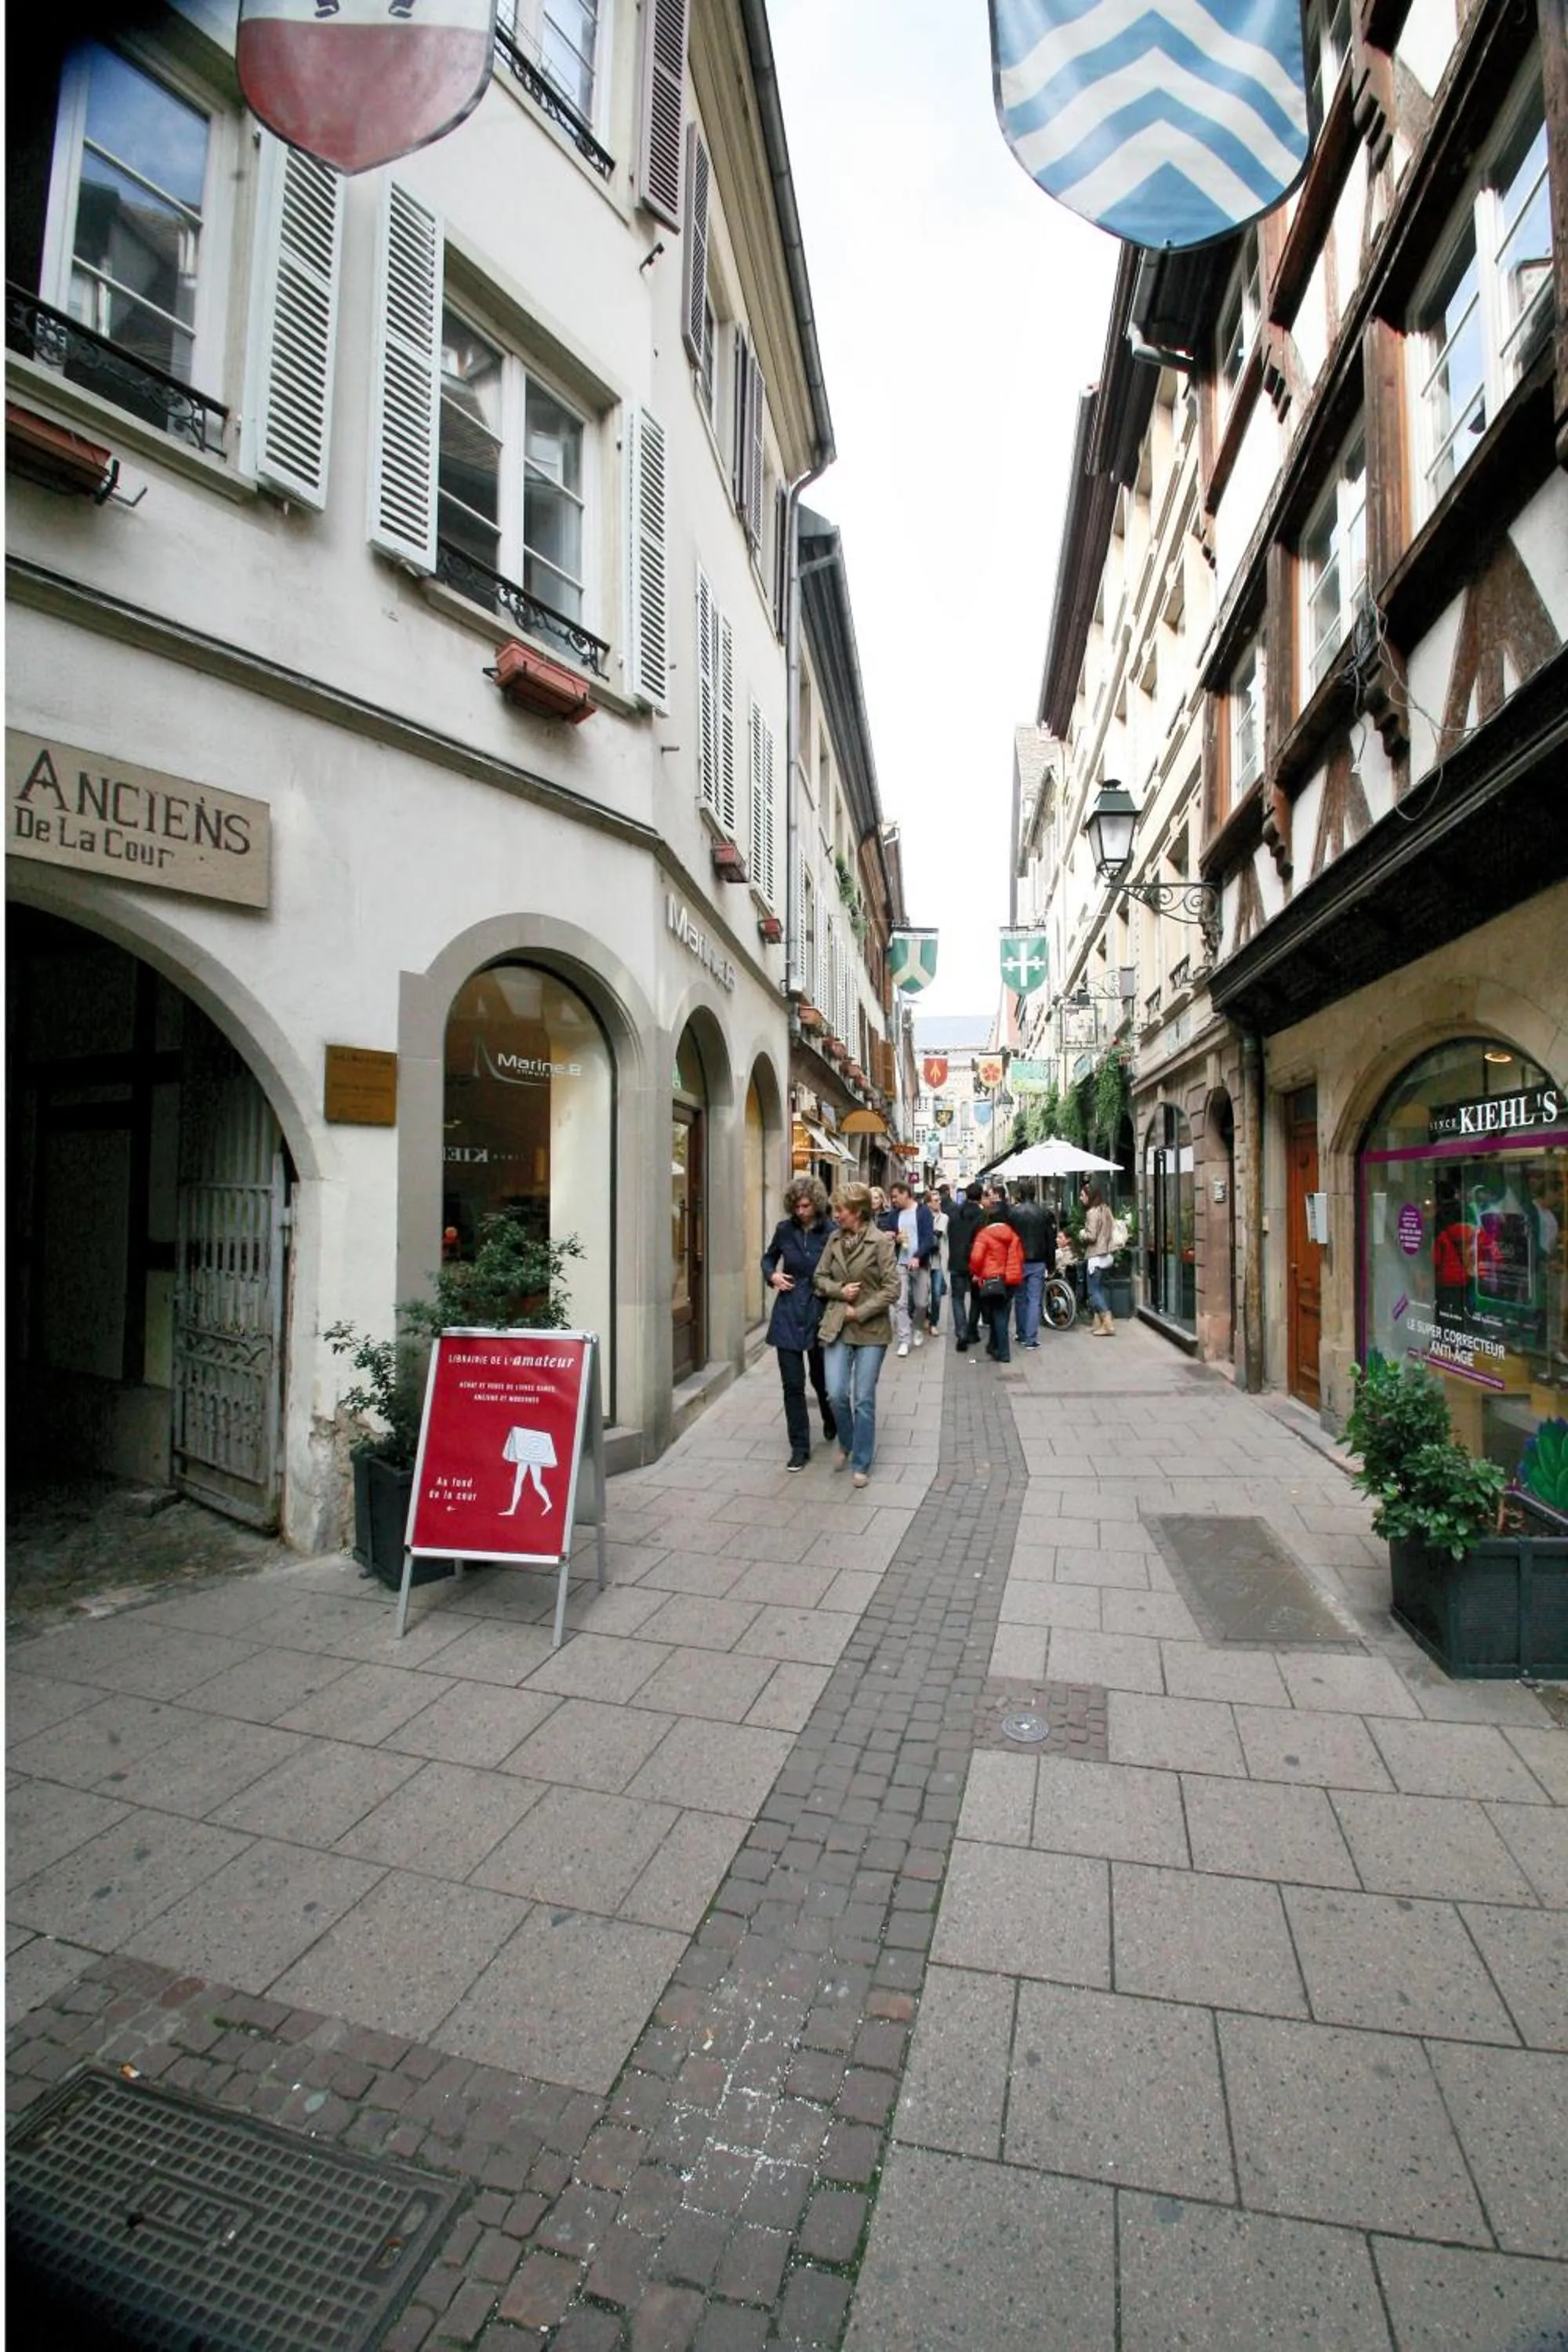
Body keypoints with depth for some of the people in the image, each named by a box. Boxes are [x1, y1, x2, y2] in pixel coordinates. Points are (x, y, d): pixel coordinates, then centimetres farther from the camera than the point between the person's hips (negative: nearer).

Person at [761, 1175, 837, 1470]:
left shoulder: (831, 1232, -11)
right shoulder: (784, 1229, 0)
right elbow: (768, 1257, 17)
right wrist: (771, 1275, -2)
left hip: (819, 1314, -2)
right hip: (788, 1315, 2)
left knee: (821, 1378, 16)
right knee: (793, 1385, 3)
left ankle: (832, 1425, 46)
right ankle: (799, 1448, 15)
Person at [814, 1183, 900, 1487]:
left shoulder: (881, 1241, -10)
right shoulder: (835, 1239, 4)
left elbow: (892, 1288, -11)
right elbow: (819, 1277, 11)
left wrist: (860, 1312, -13)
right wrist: (840, 1290, -8)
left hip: (870, 1329, -3)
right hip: (837, 1326, 4)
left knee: (864, 1399, 3)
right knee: (836, 1394, 0)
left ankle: (861, 1464, 19)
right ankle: (846, 1444, 29)